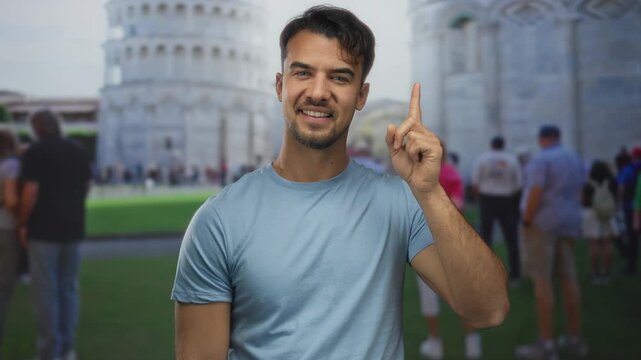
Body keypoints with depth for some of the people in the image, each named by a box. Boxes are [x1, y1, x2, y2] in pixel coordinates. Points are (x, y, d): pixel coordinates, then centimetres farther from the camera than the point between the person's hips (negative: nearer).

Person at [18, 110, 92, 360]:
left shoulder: (35, 152, -10)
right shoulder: (78, 150, 8)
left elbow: (30, 192, -16)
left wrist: (23, 223, -6)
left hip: (44, 229, -5)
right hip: (72, 228, 5)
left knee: (45, 291, 0)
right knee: (69, 288, 11)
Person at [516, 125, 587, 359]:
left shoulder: (540, 159, -10)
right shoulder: (575, 159, 14)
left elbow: (535, 193, -20)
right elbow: (578, 193, 15)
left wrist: (526, 221, -13)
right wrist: (573, 224, 19)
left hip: (542, 223, -8)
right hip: (569, 223, 8)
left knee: (542, 281, -7)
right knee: (568, 280, 11)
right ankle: (575, 340, 18)